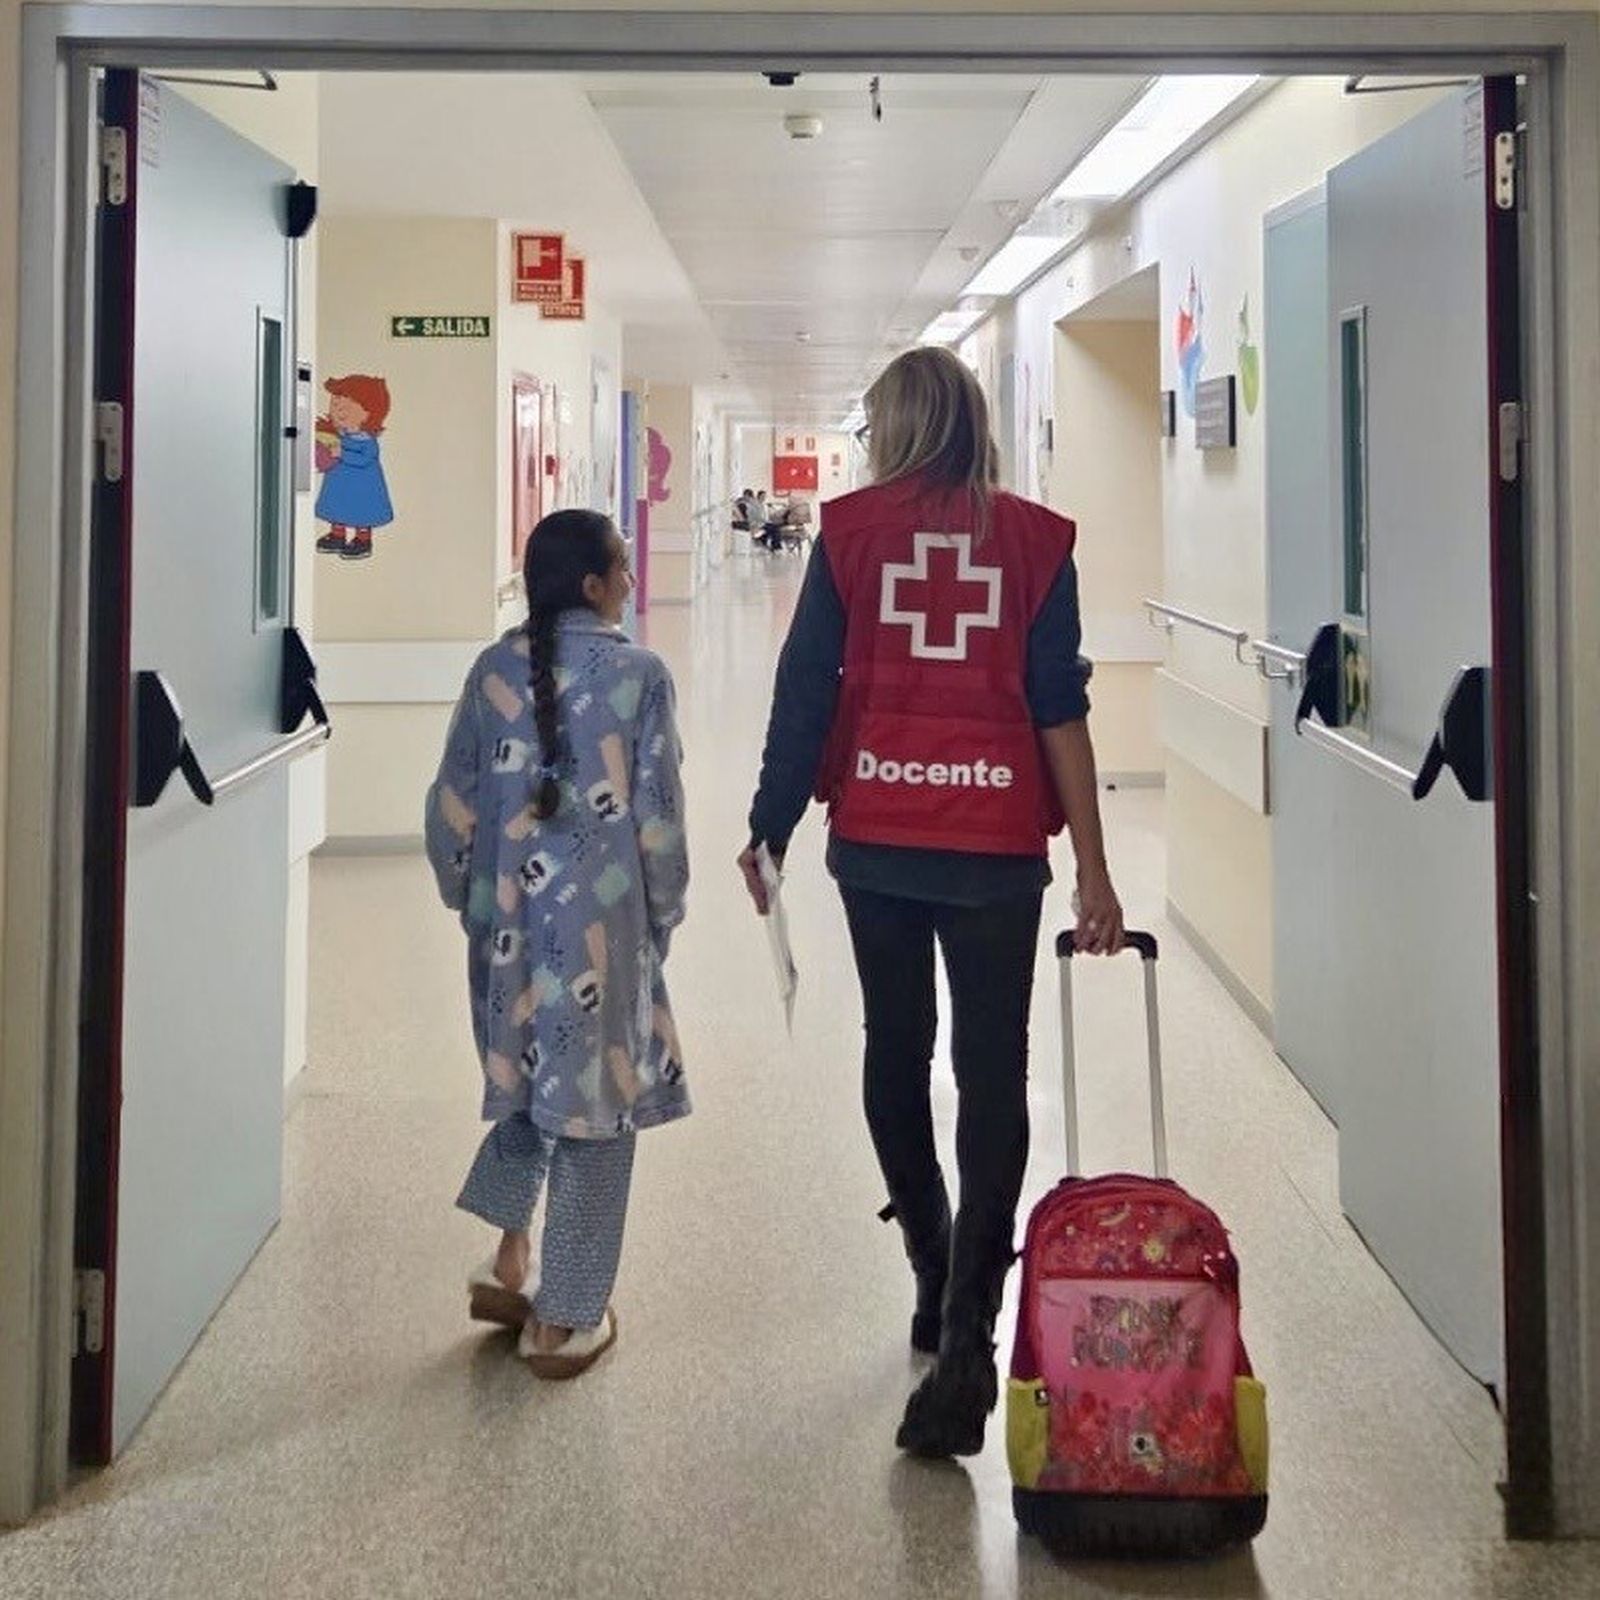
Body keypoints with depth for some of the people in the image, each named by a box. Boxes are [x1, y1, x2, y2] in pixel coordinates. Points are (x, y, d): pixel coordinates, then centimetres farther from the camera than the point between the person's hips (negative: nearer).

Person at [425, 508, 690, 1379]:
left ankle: (509, 1263, 23)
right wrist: (663, 913, 6)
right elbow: (657, 817, -8)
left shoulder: (495, 671, 1)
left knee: (528, 1079, 25)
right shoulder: (636, 674, -9)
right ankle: (564, 1319, 13)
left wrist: (469, 898, 18)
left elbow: (452, 808, 3)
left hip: (508, 920, 4)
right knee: (592, 1107, 7)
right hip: (601, 921, -4)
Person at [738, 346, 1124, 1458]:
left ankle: (939, 1287, 28)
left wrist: (771, 827, 9)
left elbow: (805, 687, -1)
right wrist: (1092, 868, 1)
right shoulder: (1034, 539, 0)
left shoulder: (851, 530, 1)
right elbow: (1062, 710, -2)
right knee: (992, 1077, -1)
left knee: (896, 1055, 18)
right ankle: (967, 1334, -12)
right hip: (996, 844, -1)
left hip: (876, 836, 1)